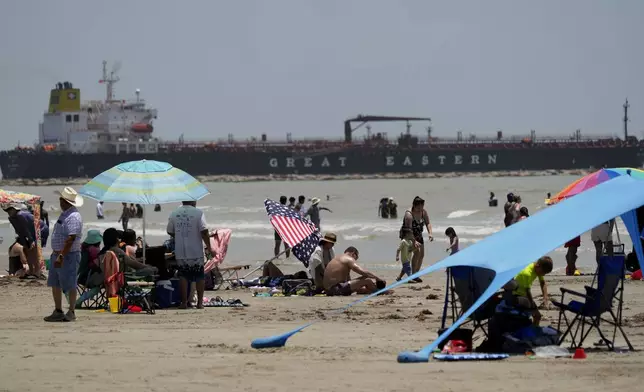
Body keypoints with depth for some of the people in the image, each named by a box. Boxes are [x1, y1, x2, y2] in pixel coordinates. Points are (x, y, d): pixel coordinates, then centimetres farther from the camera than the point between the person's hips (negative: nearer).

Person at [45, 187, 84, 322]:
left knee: (70, 286, -2)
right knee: (55, 284, 12)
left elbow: (70, 239, -26)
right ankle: (58, 312, 19)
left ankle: (71, 312, 6)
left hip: (69, 255, -10)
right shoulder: (64, 214, 14)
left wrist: (61, 256, -28)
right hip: (58, 254, 10)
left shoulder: (74, 217, -19)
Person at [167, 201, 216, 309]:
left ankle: (184, 302, 3)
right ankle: (200, 302, 9)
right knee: (199, 277, 9)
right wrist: (209, 248, -5)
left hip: (180, 252, 2)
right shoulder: (198, 213, -9)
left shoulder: (174, 214, 2)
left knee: (183, 277, 7)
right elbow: (204, 231, -14)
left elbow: (170, 232, 9)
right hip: (196, 252, -2)